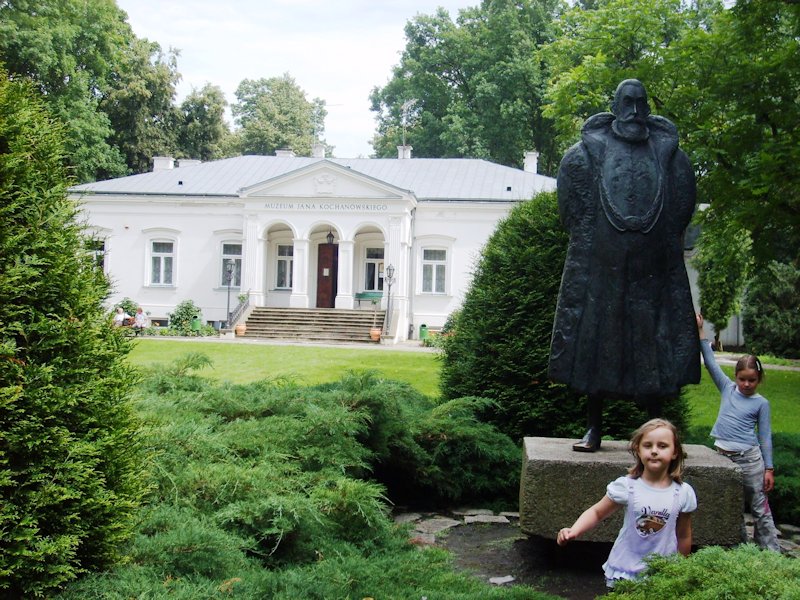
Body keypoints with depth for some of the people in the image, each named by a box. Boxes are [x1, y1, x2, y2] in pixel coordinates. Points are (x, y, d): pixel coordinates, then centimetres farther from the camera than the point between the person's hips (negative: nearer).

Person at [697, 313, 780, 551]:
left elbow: (765, 437, 2)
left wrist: (769, 469, -1)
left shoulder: (761, 403, -1)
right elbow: (711, 363, 5)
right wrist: (701, 331, 1)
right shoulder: (727, 388, 6)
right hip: (724, 456, 4)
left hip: (749, 458, -3)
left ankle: (771, 550, 7)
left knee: (759, 507, 2)